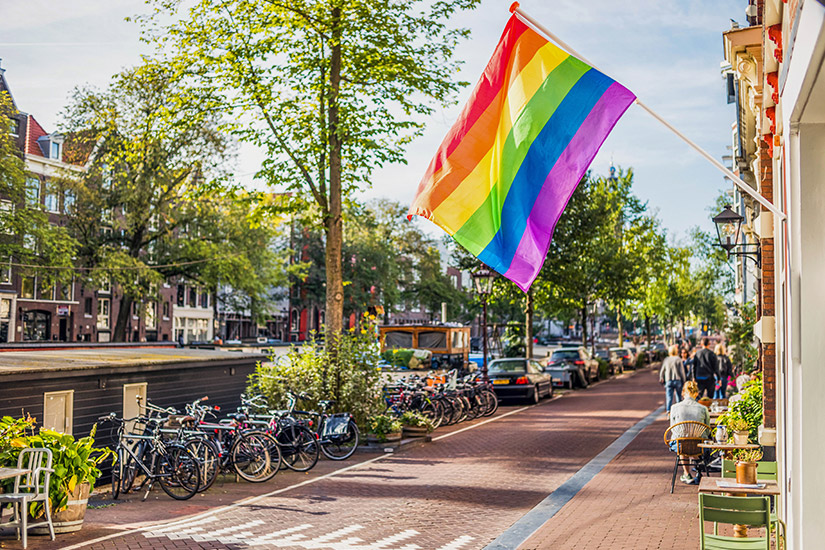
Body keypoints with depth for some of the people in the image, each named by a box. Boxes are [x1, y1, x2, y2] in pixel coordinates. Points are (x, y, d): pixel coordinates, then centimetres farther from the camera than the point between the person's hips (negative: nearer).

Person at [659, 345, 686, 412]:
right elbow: (682, 371, -6)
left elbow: (662, 371, 13)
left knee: (669, 397, -2)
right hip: (677, 380, -2)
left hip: (668, 381, 2)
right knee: (679, 397, 12)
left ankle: (668, 411, -19)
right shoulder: (678, 359, -5)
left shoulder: (666, 360, 6)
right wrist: (684, 381, 2)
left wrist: (661, 379, 28)